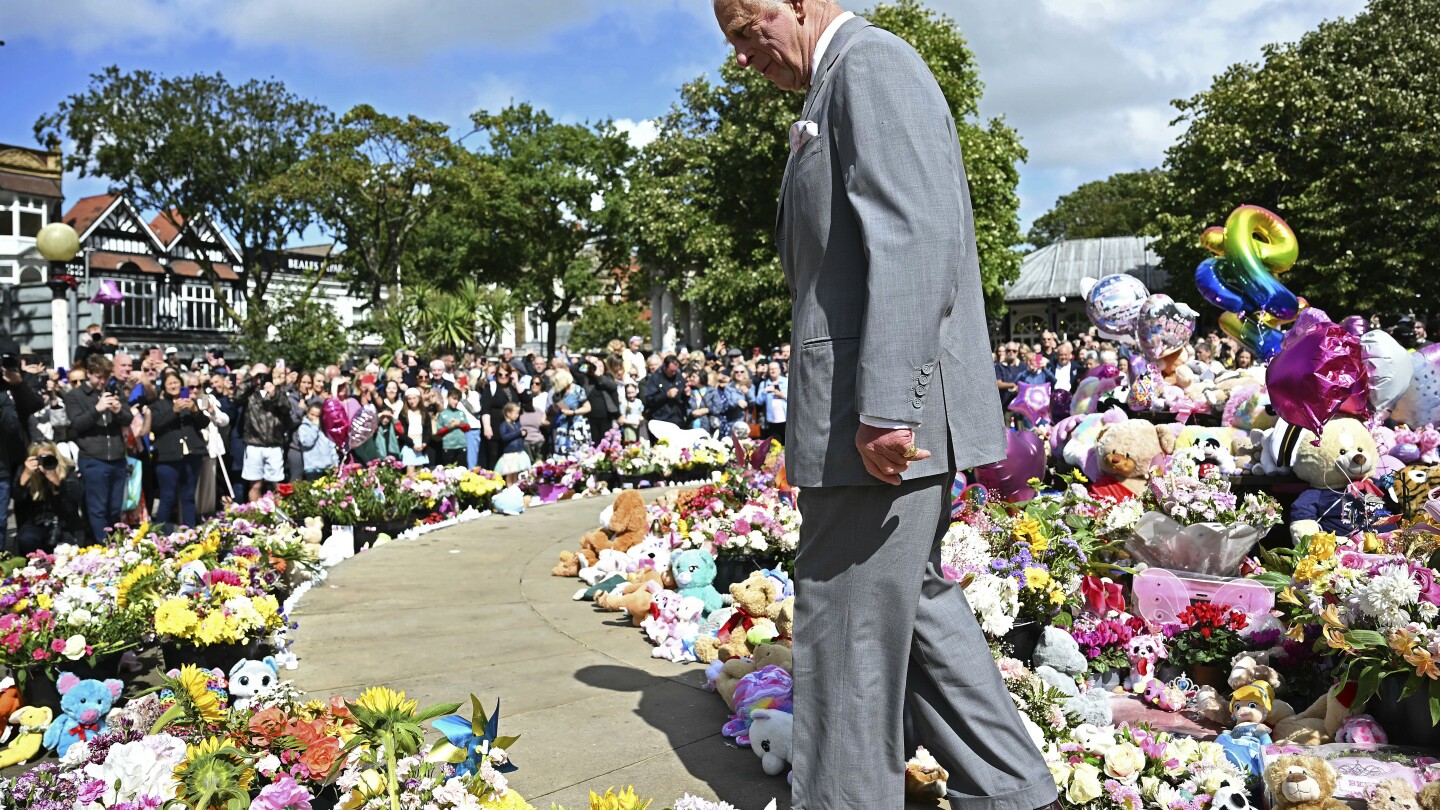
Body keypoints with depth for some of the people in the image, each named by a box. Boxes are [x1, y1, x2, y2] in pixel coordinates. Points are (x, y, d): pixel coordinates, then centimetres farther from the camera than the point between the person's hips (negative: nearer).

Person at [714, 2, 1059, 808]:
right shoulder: (843, 85, 23)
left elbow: (917, 240, -21)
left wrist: (884, 408, -26)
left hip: (887, 414, -11)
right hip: (878, 408, 11)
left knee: (848, 628, -1)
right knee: (914, 600, 18)